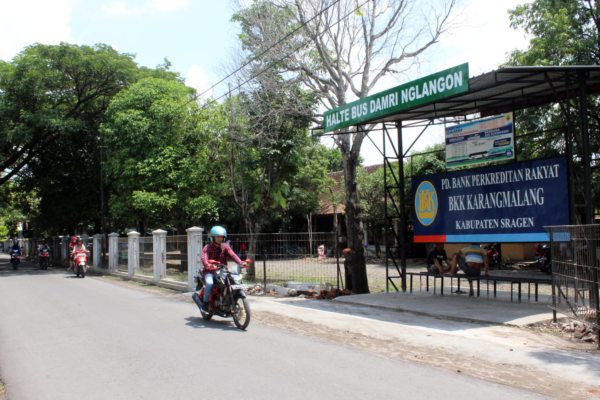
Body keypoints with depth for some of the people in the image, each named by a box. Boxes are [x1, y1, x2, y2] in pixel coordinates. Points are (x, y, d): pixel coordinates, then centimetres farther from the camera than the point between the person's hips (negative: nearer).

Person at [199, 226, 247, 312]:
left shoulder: (225, 247, 7)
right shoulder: (208, 247, -1)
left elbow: (232, 255, -9)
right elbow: (203, 257, -20)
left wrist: (241, 262, -28)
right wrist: (208, 265, -42)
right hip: (210, 271, -3)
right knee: (209, 283, -32)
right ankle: (205, 303, -16)